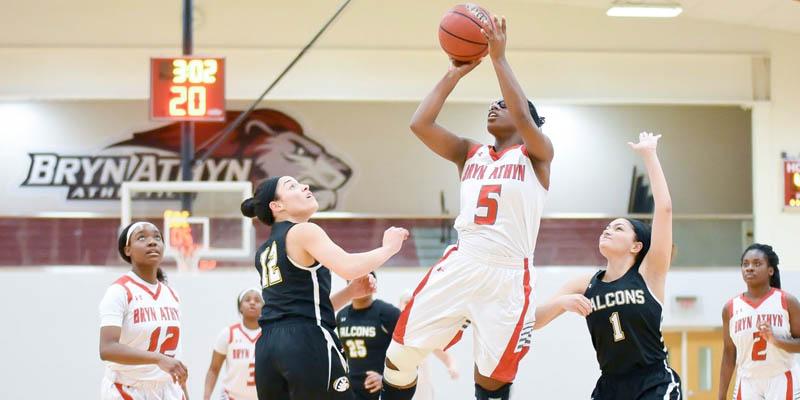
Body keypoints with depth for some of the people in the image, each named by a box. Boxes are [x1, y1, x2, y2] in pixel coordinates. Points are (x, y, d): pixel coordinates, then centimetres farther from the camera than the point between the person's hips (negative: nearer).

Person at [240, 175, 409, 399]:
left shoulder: (263, 254, 24)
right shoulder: (303, 232, -1)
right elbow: (347, 268, -17)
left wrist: (352, 291, 17)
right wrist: (388, 247, -2)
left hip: (267, 347, 8)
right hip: (306, 341, -8)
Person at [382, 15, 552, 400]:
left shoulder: (536, 154, 5)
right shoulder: (470, 153, 17)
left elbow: (523, 116, -16)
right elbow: (420, 124, 5)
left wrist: (498, 58, -11)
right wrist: (455, 74, 6)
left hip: (508, 277, -4)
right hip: (459, 267, 4)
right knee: (399, 355, 0)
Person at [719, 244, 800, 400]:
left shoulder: (787, 302, -2)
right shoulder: (731, 308, 5)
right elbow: (729, 354, 9)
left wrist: (775, 340, -21)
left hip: (782, 382, -2)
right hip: (748, 384, 2)